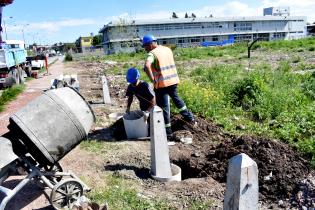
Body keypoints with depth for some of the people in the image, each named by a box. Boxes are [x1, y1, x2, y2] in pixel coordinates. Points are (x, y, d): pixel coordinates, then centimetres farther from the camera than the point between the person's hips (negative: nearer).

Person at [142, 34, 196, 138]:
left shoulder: (152, 54, -12)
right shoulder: (168, 49, 11)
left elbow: (147, 66, -30)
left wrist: (152, 80, -23)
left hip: (162, 83, -7)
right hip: (173, 80, 7)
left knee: (163, 107, 6)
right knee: (176, 98, 29)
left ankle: (167, 132, 15)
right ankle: (190, 118, 37)